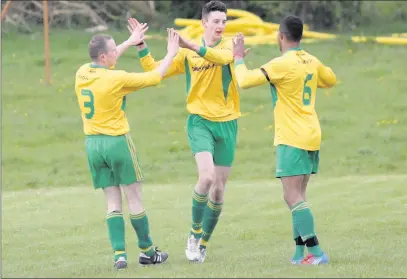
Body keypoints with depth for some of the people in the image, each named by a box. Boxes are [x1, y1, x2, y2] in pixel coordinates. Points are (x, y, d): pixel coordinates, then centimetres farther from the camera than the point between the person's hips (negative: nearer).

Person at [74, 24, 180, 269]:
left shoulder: (82, 74, 1)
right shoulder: (117, 79, -17)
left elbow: (102, 64, 24)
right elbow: (155, 77, -8)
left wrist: (130, 43, 30)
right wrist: (171, 54, 7)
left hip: (93, 143, 6)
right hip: (117, 141, -6)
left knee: (113, 202, 8)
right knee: (134, 198, 6)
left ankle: (119, 254, -1)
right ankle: (147, 251, 15)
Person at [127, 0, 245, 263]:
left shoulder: (230, 46, -1)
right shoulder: (187, 54, 2)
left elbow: (224, 57, -26)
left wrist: (192, 45, -35)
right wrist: (141, 46, -6)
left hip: (227, 123, 2)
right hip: (200, 122, -2)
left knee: (219, 189, 6)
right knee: (207, 177, -23)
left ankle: (203, 243, 22)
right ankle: (194, 232, -3)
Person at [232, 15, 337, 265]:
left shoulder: (282, 64, -15)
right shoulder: (312, 62, 8)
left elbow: (245, 81, -17)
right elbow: (330, 80, 28)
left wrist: (239, 57, -1)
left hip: (292, 139, -8)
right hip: (311, 136, 8)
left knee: (294, 198, -10)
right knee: (297, 197, 14)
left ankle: (315, 253, -17)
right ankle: (300, 252, 13)